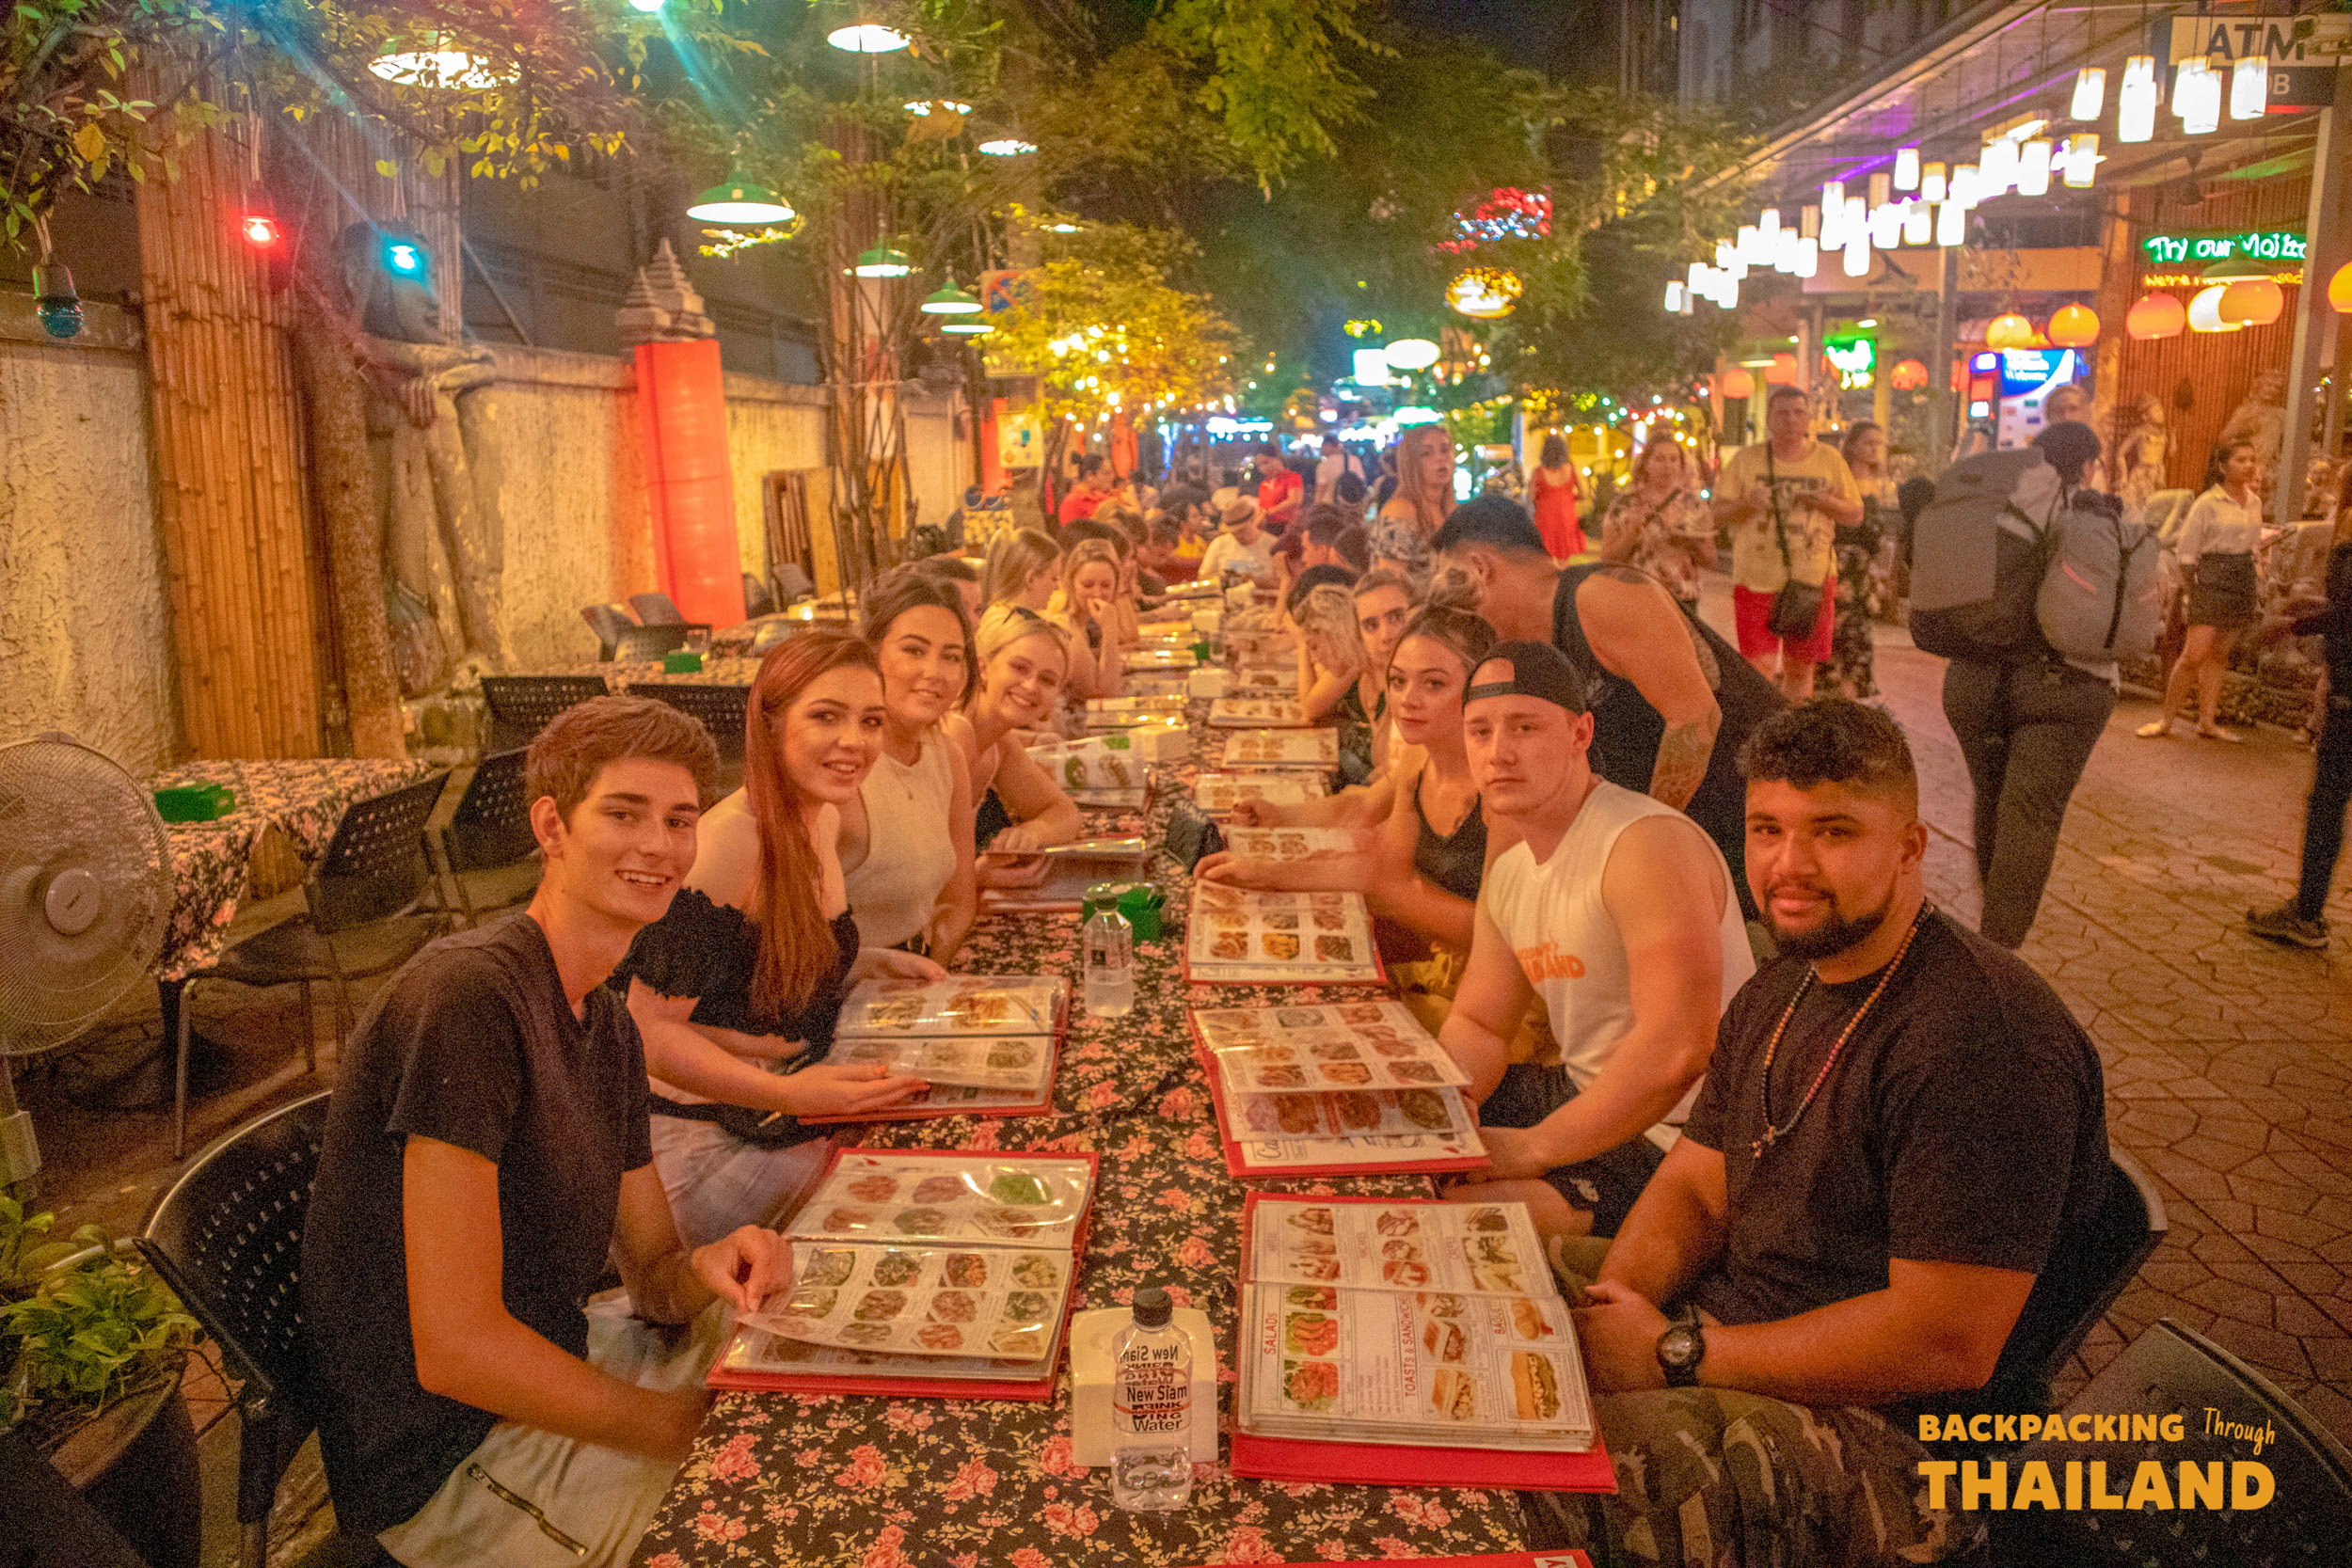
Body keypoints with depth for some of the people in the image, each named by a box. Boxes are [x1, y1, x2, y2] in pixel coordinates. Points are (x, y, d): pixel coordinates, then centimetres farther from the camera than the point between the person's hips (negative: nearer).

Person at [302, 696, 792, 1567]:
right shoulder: (466, 995, -25)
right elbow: (456, 1349, -28)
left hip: (550, 1358, 9)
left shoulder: (609, 1027, 5)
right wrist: (696, 1429, -21)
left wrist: (709, 1268, -16)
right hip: (446, 1458, -9)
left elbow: (650, 1276, 8)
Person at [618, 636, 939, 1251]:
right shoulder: (726, 844, -25)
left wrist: (873, 964, 2)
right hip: (704, 1142, -8)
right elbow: (651, 1030, -23)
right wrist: (790, 1095, -34)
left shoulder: (823, 819, 2)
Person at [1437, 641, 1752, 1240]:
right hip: (1583, 1097, 9)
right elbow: (1477, 1026, 15)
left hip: (1676, 1137, -9)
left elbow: (1679, 1050, -30)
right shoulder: (1508, 870, 9)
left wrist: (1535, 1147, -25)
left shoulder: (1650, 843, -22)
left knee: (1459, 1209, -26)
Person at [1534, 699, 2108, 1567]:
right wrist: (1610, 1309, -11)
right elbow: (1692, 1187, 10)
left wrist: (1677, 1351, -23)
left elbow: (1947, 1341, -27)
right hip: (1723, 1334, 9)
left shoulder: (1982, 1037, -24)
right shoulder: (1776, 993, 8)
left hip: (1894, 1439, -9)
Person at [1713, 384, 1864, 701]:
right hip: (1756, 578, -2)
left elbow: (1856, 514, 10)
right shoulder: (1745, 459, 3)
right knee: (1760, 665, -11)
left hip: (1811, 579, 2)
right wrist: (1747, 505, -20)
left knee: (1801, 666, 10)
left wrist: (1829, 503, -12)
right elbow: (1718, 513, 1)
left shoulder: (1829, 458, 7)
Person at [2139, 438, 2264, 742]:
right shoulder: (2207, 503, -8)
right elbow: (2185, 551, -6)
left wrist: (2249, 584, 13)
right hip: (2212, 578, -6)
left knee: (2218, 655, 8)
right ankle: (2166, 719, -4)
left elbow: (2254, 546, 21)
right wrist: (2197, 587, -6)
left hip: (2243, 581, 6)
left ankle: (2208, 721, 11)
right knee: (2195, 654, -12)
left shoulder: (2254, 503, 10)